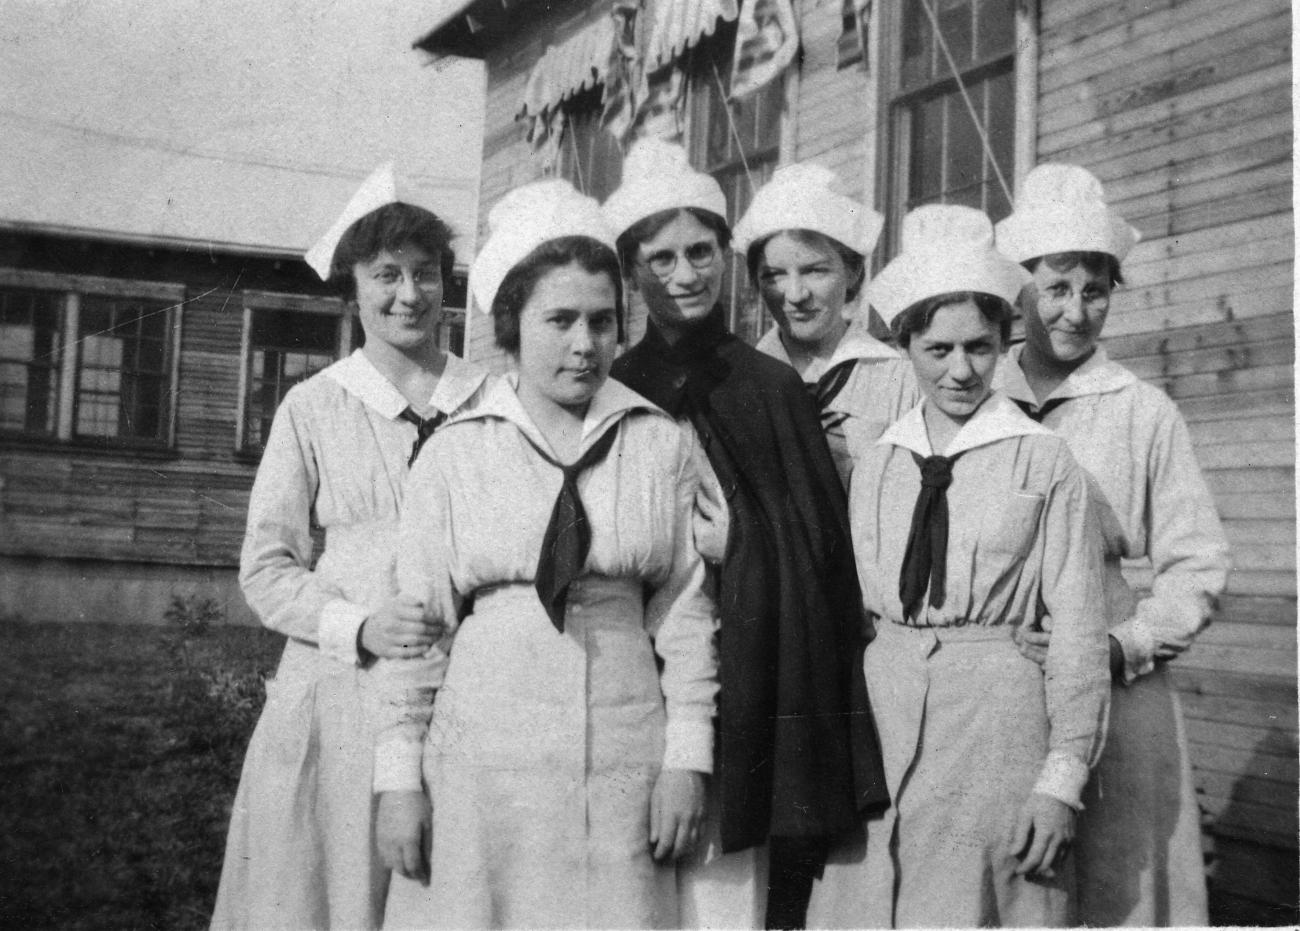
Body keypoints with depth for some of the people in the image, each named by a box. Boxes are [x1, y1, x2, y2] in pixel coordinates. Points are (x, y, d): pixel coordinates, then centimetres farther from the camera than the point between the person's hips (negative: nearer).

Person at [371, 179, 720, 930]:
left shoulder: (662, 446, 3)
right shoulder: (457, 454, 2)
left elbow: (685, 611, 3)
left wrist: (687, 759, 0)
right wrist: (399, 778, 0)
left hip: (623, 762, 0)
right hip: (484, 759, 0)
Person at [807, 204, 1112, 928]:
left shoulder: (1044, 463, -4)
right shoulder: (876, 466, 8)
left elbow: (1079, 625, -6)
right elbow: (855, 611, 12)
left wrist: (1062, 779, -8)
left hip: (998, 723, -4)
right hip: (883, 713, 4)